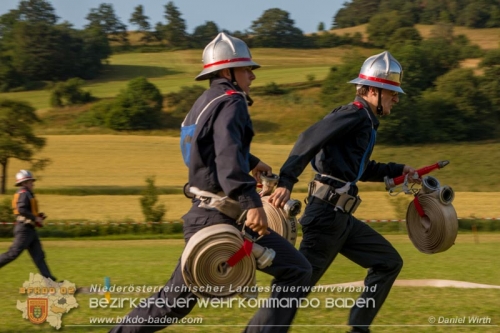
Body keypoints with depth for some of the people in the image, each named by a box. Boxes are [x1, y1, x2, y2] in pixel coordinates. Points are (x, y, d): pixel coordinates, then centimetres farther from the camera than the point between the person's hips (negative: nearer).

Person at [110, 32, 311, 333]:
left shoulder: (203, 103, 21)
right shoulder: (231, 102, -9)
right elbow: (228, 154, -27)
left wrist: (252, 163, 57)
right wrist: (251, 202, -39)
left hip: (201, 216, 9)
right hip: (224, 217, -9)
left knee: (174, 301, 17)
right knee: (296, 270, -5)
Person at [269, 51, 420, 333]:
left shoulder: (366, 122, 19)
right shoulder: (355, 114, -10)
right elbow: (310, 139, -23)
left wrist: (398, 170, 32)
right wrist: (286, 182, -32)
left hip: (341, 218, 10)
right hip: (327, 213, -10)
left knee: (389, 263, 14)